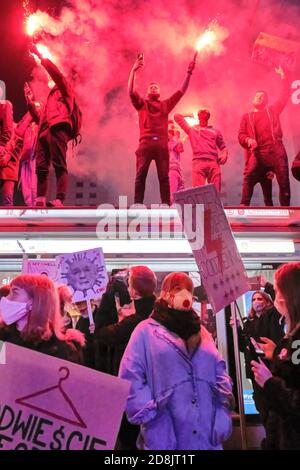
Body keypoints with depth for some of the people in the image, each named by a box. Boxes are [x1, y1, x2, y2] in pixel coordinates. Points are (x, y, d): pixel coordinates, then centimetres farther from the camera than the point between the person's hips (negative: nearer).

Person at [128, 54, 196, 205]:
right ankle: (137, 204, -14)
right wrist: (133, 71, -4)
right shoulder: (141, 104, 20)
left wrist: (188, 73, 17)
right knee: (140, 175, -11)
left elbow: (181, 91, 23)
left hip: (162, 144, 2)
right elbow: (131, 91, 5)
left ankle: (166, 204, -5)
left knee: (164, 176, -5)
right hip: (146, 143, -1)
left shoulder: (165, 105, 25)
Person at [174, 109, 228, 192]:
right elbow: (177, 117, 29)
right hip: (198, 162, -1)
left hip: (214, 163, 2)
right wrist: (187, 115, 39)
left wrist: (224, 154, 5)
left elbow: (223, 147, 24)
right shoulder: (192, 130, 25)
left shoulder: (215, 131, 27)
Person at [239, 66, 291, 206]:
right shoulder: (247, 117, 20)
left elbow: (284, 96, 20)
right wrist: (248, 140, -10)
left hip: (276, 151, 1)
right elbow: (241, 135, 11)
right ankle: (244, 206, -22)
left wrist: (283, 77, 18)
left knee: (284, 182, -3)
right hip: (257, 153, -1)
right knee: (248, 177, -21)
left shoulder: (272, 110, 22)